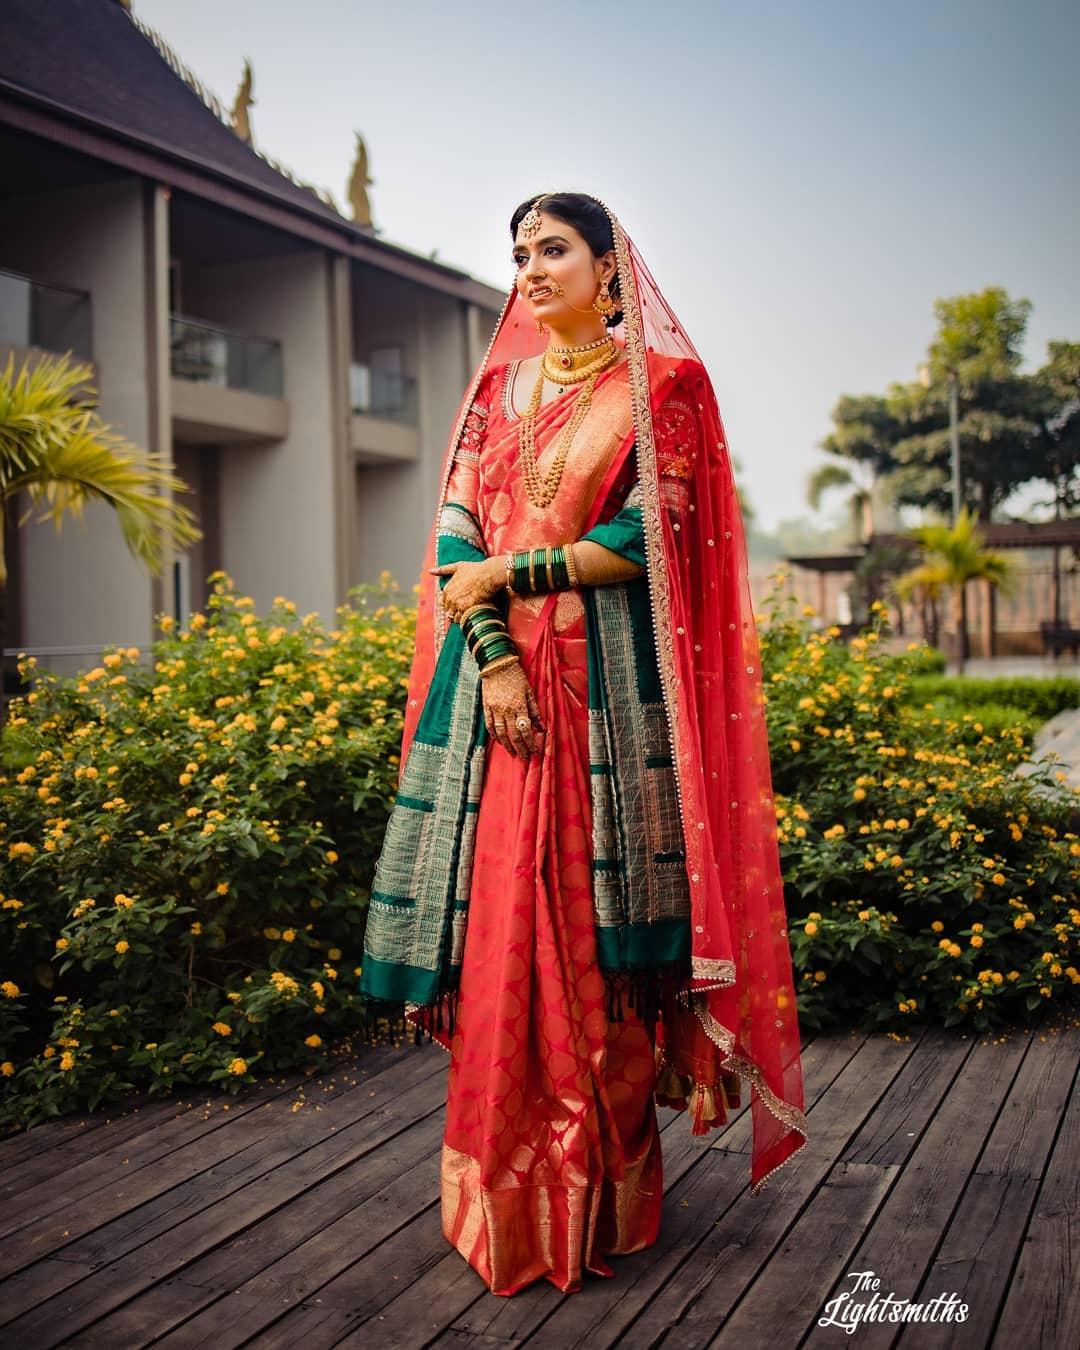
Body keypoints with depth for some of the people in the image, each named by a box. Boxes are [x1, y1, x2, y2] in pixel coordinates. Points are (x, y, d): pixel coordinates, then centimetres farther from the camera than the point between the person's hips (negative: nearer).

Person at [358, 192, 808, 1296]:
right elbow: (458, 527, 6)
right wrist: (494, 656, -8)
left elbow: (655, 535, -6)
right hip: (498, 673, 4)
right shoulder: (496, 388, 16)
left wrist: (512, 572, -9)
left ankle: (604, 1192, 9)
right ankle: (505, 1196, 12)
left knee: (596, 933, -3)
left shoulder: (663, 385, 5)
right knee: (501, 924, 1)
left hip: (611, 681, -3)